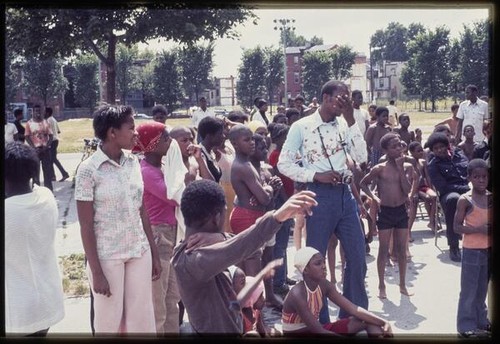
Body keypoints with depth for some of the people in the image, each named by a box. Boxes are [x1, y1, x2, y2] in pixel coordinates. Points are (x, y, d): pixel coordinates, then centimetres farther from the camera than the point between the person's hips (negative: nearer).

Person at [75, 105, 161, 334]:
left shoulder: (133, 163, 3)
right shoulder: (89, 169, -13)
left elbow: (142, 211, 8)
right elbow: (86, 226, -12)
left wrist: (154, 254, 9)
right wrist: (96, 273, -13)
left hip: (140, 252, 5)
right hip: (107, 257, -5)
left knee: (142, 319, 10)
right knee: (109, 322, 10)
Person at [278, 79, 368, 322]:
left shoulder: (344, 125, 7)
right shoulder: (301, 127, -6)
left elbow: (361, 158, -3)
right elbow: (284, 164, -6)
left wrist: (351, 120, -7)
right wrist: (316, 175, -16)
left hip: (345, 194, 5)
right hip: (319, 196, -5)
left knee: (357, 258, 11)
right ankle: (318, 320, 21)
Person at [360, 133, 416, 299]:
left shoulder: (407, 167, 1)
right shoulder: (380, 169, -7)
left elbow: (407, 190, -11)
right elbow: (363, 183, 4)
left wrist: (401, 169, -14)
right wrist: (373, 197, -9)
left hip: (401, 210, 3)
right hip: (385, 211, -3)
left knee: (402, 249, 10)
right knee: (383, 249, 4)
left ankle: (403, 285, 22)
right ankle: (381, 286, 14)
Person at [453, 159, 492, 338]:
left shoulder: (491, 197, 2)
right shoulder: (465, 200, -13)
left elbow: (491, 221, 14)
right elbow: (457, 226, -14)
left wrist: (491, 228, -8)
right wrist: (478, 229, -24)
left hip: (489, 250, 5)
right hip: (472, 251, -5)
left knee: (482, 289, 18)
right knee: (469, 290, 3)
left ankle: (481, 320, 32)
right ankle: (466, 325, 13)